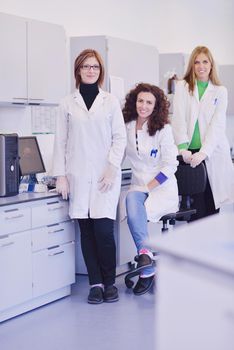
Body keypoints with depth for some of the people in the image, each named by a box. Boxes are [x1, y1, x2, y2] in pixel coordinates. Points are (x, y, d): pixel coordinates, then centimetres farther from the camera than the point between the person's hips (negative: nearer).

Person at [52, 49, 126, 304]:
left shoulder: (110, 101, 7)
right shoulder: (68, 103, 9)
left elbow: (120, 138, 3)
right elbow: (60, 141, 7)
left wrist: (112, 169, -8)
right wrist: (60, 175, -1)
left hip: (106, 175, -1)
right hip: (78, 176, 1)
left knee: (103, 229, -8)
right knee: (86, 230, 2)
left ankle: (109, 282, 9)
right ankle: (95, 283, 12)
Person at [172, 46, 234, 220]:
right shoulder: (182, 86, 8)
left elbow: (218, 124, -4)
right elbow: (179, 119, -3)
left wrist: (203, 152, -17)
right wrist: (183, 147, -18)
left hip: (213, 153, 0)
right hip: (190, 152, 0)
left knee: (212, 205, 1)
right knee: (196, 207, -6)